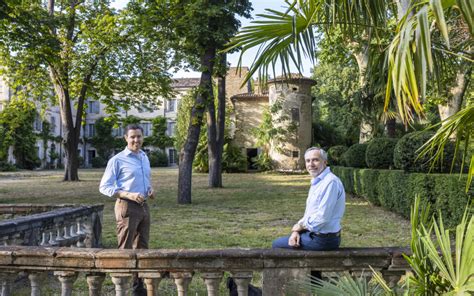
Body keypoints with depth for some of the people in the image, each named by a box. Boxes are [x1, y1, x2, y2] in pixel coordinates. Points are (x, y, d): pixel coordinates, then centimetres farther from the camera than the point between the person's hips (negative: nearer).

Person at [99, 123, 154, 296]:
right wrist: (129, 195, -21)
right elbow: (104, 187, -10)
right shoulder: (117, 160, -7)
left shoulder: (145, 158, 13)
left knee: (142, 248, 13)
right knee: (125, 249, -4)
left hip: (144, 207, 7)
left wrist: (150, 190, 4)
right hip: (127, 207, -7)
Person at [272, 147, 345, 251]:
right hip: (314, 233, 10)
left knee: (277, 244, -1)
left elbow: (322, 217, -26)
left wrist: (299, 226, -10)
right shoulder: (317, 182, 12)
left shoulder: (330, 182, -21)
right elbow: (310, 213, 16)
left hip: (323, 239, -10)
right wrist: (296, 231, -1)